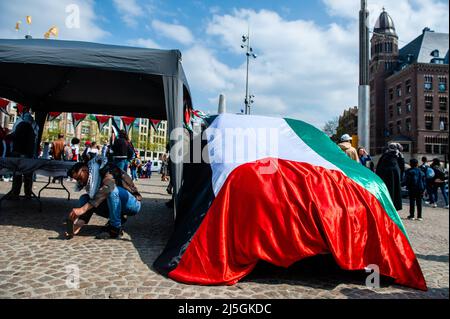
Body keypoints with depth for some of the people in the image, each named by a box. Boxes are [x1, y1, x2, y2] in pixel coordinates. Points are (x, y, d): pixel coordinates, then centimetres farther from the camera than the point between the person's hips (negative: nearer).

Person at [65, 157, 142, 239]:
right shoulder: (91, 183, 6)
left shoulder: (107, 169, -17)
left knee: (112, 189, -35)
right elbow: (90, 206, -1)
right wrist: (78, 226, -18)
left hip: (132, 204, -8)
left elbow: (107, 187, -37)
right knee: (84, 199, -1)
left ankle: (115, 229, -19)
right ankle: (119, 219, 2)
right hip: (115, 207, 8)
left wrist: (83, 209, -44)